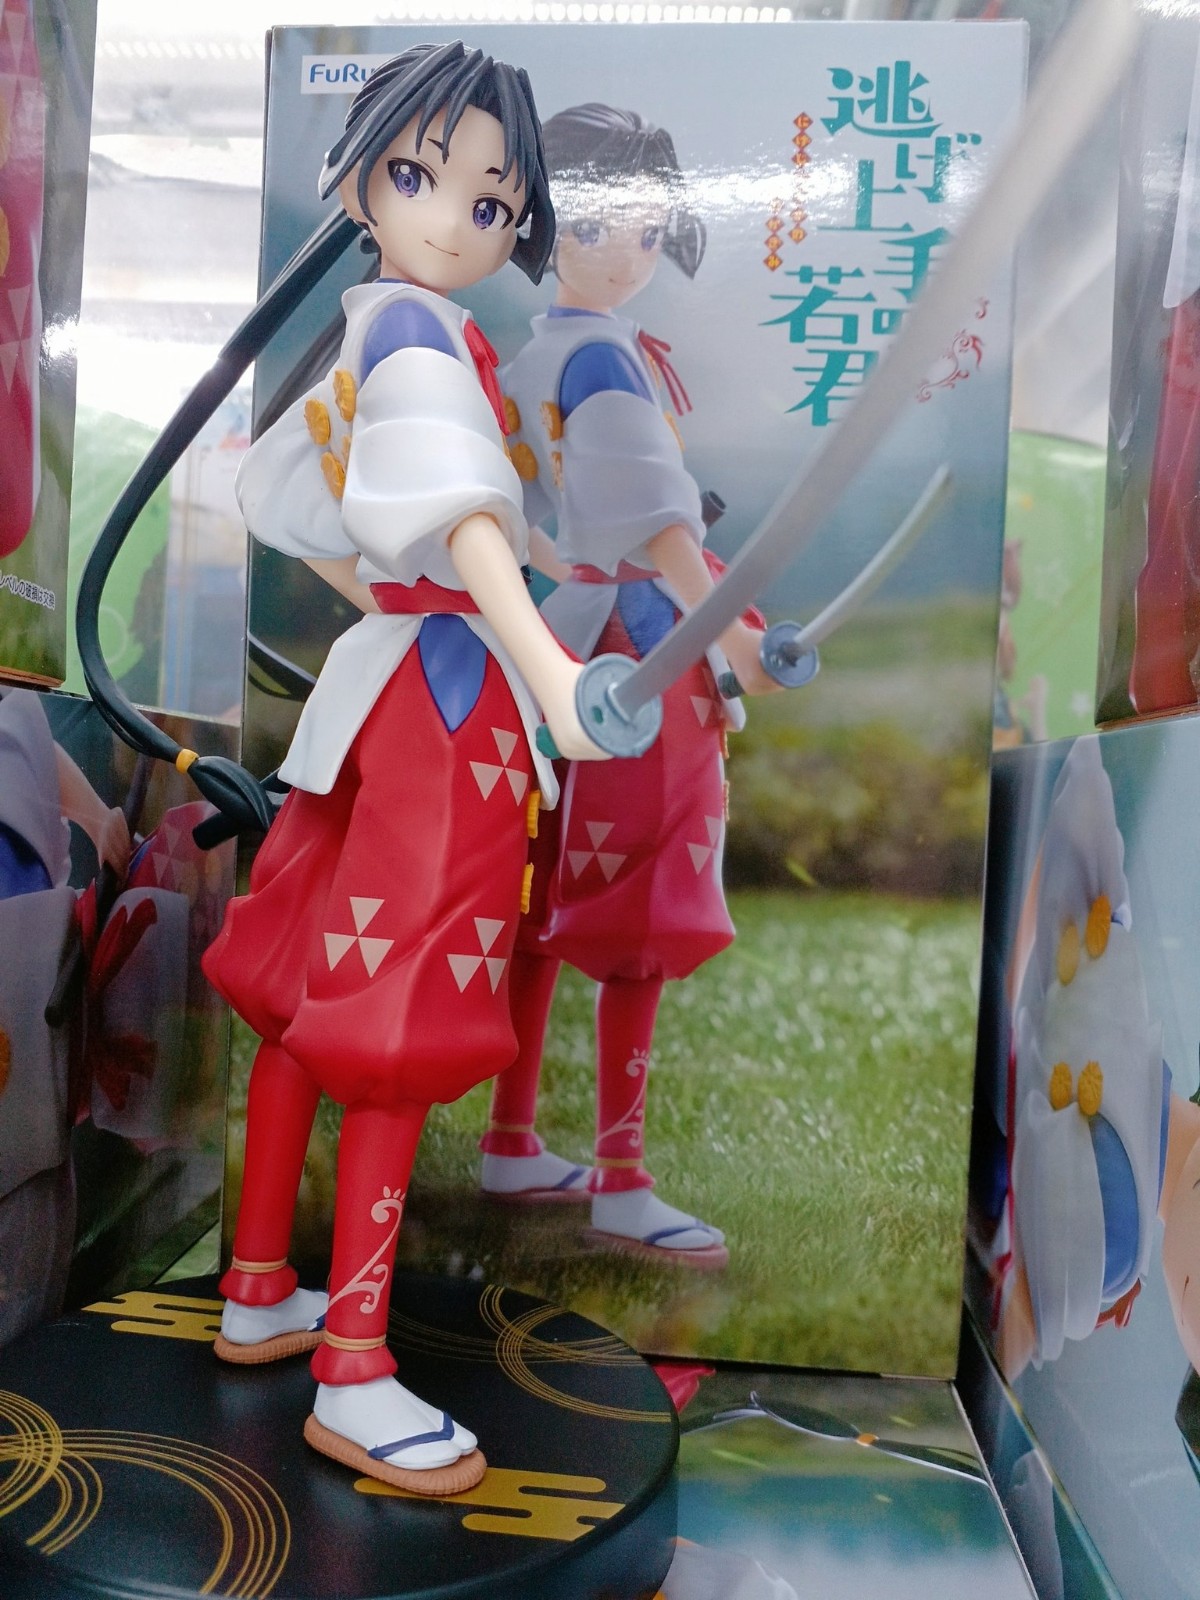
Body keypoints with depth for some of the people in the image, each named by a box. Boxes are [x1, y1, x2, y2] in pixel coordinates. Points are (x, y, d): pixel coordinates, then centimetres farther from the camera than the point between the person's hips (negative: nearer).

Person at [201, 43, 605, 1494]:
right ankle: (352, 1373, 7)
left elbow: (278, 494, 27)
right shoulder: (416, 335, -11)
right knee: (393, 1029, -5)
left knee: (313, 1003, 13)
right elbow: (461, 515, -28)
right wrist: (546, 661, -40)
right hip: (439, 699, -10)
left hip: (390, 679, 10)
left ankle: (258, 1294, 29)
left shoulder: (373, 340, 18)